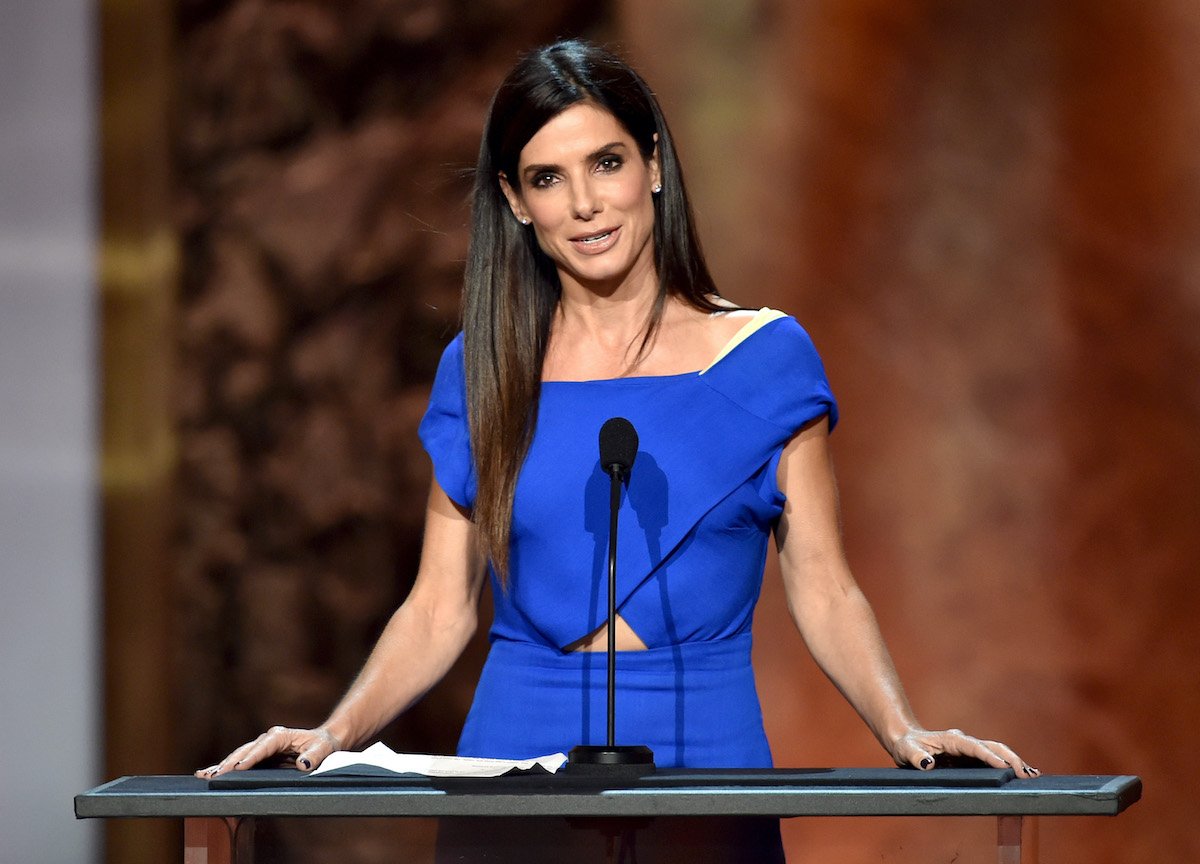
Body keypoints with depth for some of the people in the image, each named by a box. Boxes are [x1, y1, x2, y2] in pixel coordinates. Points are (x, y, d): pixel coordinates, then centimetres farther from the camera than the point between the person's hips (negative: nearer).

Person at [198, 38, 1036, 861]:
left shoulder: (766, 357, 2)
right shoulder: (480, 369, 6)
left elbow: (824, 590, 1)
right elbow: (440, 608, 6)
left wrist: (904, 730, -14)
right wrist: (338, 731, -8)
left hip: (707, 746, -1)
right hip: (518, 746, 1)